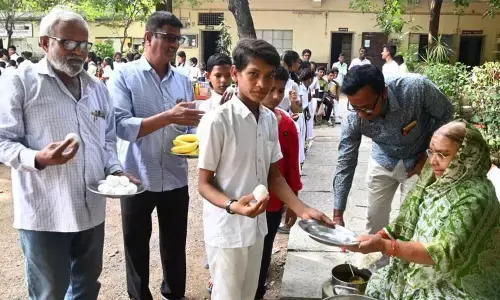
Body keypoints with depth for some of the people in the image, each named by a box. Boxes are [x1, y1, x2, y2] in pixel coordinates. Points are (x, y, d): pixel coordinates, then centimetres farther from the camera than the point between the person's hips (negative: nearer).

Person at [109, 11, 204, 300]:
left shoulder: (184, 81, 6)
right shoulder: (124, 76, -7)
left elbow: (188, 126, 10)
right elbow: (121, 126, -19)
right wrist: (168, 117, -28)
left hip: (176, 179, 4)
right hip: (137, 179, -3)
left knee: (175, 245, 18)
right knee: (136, 247, 13)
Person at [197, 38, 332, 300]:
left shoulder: (270, 119, 1)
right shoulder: (217, 121, -19)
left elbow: (274, 176, 7)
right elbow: (204, 183, -13)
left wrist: (303, 210, -4)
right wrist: (233, 206, -30)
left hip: (257, 226, 6)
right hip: (226, 232, -6)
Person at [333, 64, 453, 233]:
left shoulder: (417, 87, -35)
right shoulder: (353, 117, -27)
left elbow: (446, 114, -13)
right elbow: (345, 163, -18)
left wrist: (428, 155, -15)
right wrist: (337, 214, -19)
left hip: (418, 161, -2)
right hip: (382, 161, 2)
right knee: (374, 219, 10)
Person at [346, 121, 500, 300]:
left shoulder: (474, 198, -26)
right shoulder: (438, 180, -2)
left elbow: (444, 254, -29)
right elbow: (406, 224, 2)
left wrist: (384, 246, -36)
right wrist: (375, 238, -15)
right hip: (426, 273, 7)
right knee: (375, 285, 3)